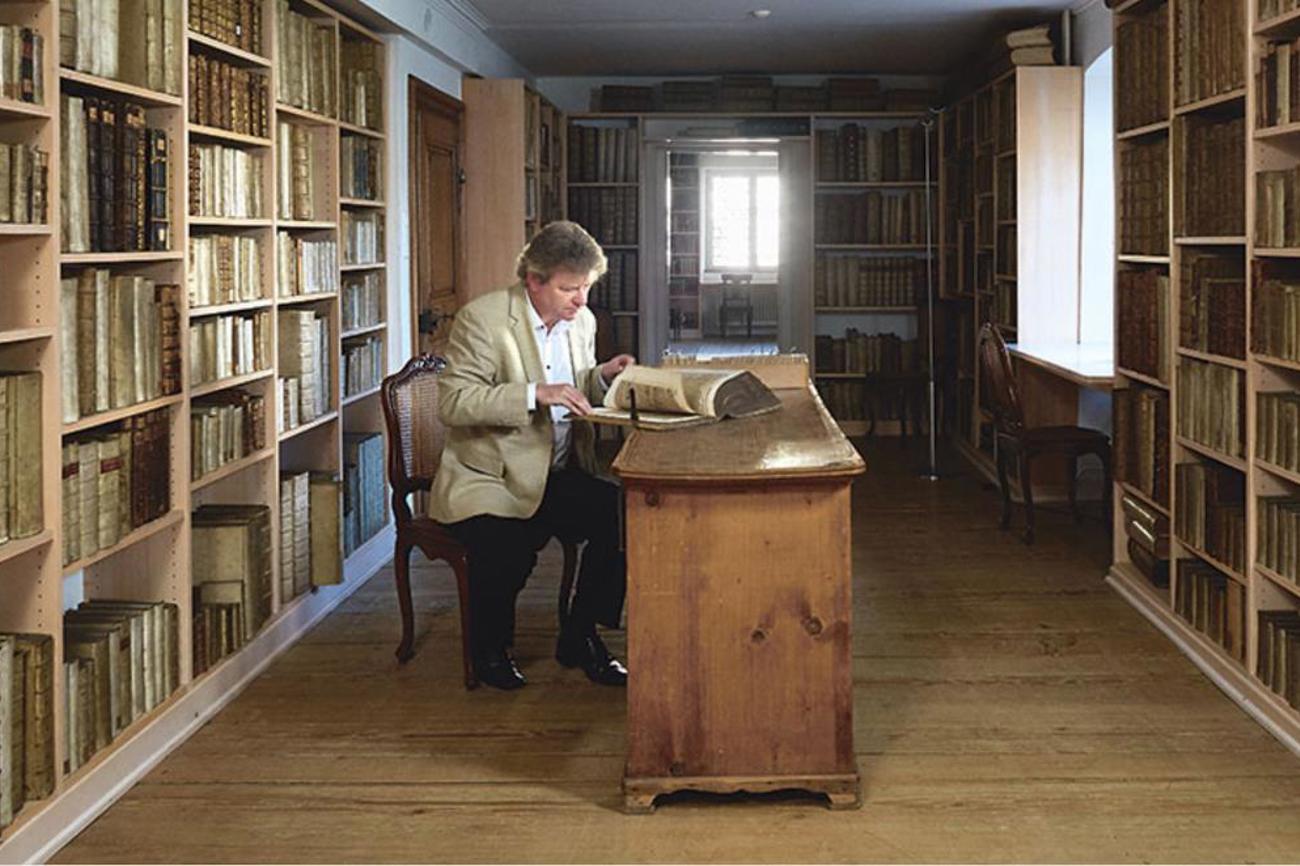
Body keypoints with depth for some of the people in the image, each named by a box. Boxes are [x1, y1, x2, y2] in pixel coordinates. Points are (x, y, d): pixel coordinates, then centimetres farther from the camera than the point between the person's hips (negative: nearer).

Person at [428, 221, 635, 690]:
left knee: (624, 513, -20)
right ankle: (490, 649, 2)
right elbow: (453, 403, -20)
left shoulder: (582, 321, 10)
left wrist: (602, 376, 0)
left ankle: (580, 637, 1)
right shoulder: (482, 318, -11)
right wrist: (536, 393, -29)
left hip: (558, 476, 6)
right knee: (506, 551, -32)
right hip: (487, 482, -6)